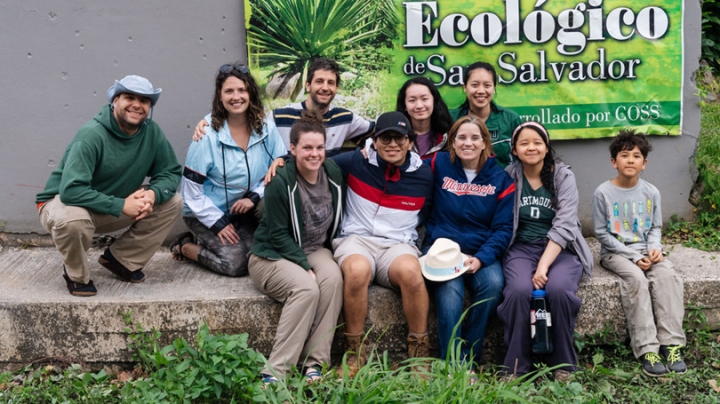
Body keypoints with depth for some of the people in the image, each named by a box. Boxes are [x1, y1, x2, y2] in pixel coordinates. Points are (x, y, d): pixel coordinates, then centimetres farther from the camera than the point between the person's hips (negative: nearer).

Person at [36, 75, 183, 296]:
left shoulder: (152, 132, -10)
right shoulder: (92, 135, -28)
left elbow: (171, 172, -4)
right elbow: (71, 190, -35)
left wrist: (153, 193, -26)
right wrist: (120, 205, -35)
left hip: (117, 208, 6)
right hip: (64, 202, -6)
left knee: (173, 202, -8)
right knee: (73, 219, -41)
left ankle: (122, 259, 7)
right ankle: (77, 275, -6)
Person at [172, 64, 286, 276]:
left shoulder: (266, 128, -8)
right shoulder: (208, 134, -18)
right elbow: (192, 189, -14)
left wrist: (254, 197, -18)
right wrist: (218, 223, -14)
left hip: (244, 211, 5)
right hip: (207, 212, -5)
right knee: (236, 262, -20)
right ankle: (185, 246, 7)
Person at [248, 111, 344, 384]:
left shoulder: (333, 173, 0)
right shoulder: (280, 182, -16)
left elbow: (336, 221, 12)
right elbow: (279, 235, -13)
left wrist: (326, 256, 0)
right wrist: (306, 266, -20)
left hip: (315, 250, 5)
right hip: (273, 256, -5)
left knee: (333, 277, -30)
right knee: (306, 287, -34)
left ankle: (315, 364, -26)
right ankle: (275, 372, -28)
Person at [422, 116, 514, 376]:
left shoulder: (500, 179, 5)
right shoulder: (439, 165, 4)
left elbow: (503, 228, 0)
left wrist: (481, 258, -14)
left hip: (482, 252, 1)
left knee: (493, 284, -30)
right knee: (450, 290, -32)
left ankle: (469, 360, -16)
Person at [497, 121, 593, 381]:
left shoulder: (563, 175, 0)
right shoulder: (509, 176, 3)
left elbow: (564, 225, -10)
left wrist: (544, 264, -21)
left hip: (560, 249, 0)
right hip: (521, 248, 1)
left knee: (557, 289, -31)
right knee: (519, 291, -30)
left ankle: (563, 364, -9)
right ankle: (516, 367, -14)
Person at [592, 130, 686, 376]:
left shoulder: (651, 193, 3)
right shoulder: (603, 193, -8)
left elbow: (655, 227, 11)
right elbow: (602, 233, -6)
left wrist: (655, 248, -12)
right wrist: (633, 256, -14)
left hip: (645, 251, 3)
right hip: (615, 253, -3)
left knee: (667, 274, -26)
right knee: (636, 278, -32)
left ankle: (671, 342, -25)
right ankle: (647, 348, -31)